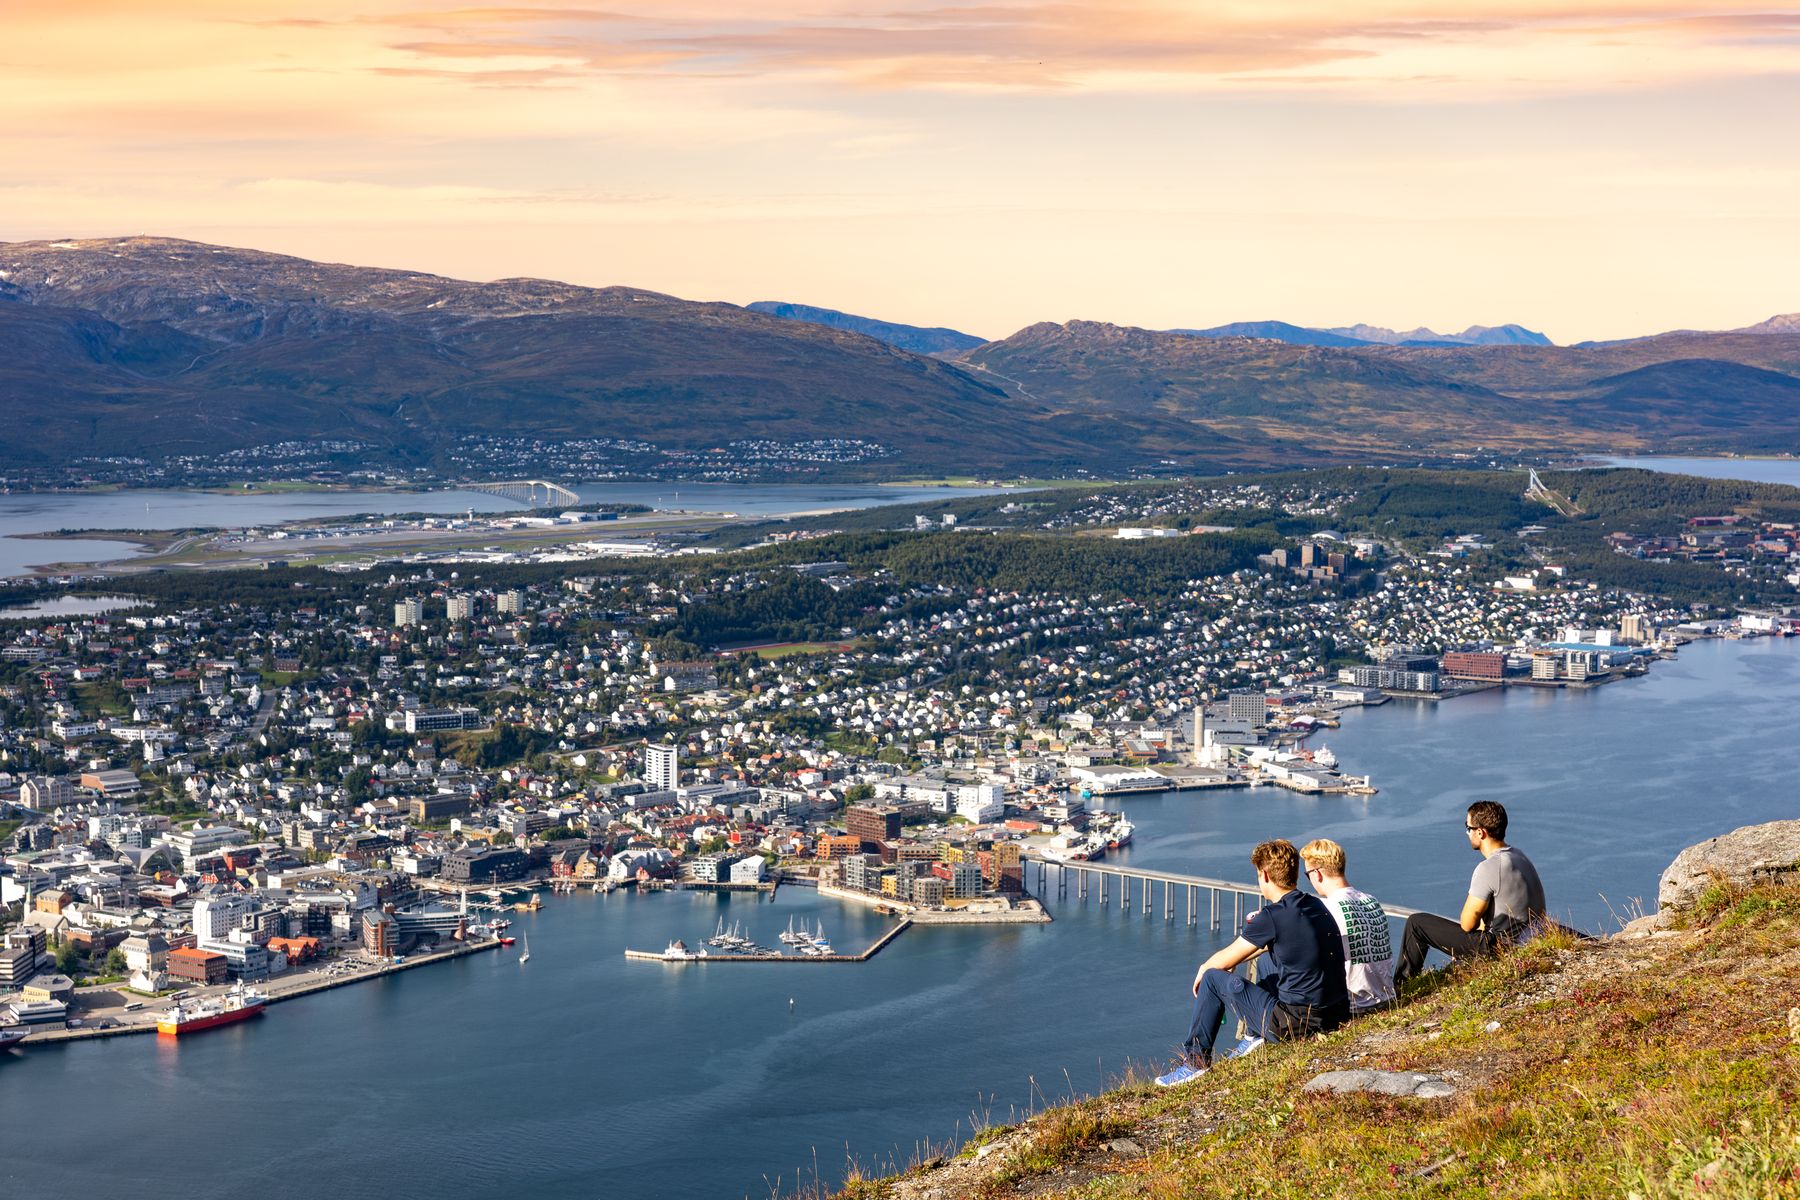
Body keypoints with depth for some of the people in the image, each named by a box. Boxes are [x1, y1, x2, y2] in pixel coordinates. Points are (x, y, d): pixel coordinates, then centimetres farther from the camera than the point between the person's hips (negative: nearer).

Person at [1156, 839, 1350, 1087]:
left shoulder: (1272, 917, -16)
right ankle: (1256, 1035, 31)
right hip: (1337, 1017, 8)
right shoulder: (1316, 906, 7)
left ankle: (1196, 1061, 18)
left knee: (1213, 978, 8)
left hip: (1294, 1025, -8)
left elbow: (1225, 961, -2)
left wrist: (1204, 969, 17)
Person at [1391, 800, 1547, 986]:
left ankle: (1400, 987, 16)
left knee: (1416, 923, 2)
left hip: (1498, 949, -9)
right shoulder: (1520, 857, 7)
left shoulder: (1488, 869, -22)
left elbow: (1467, 924, -16)